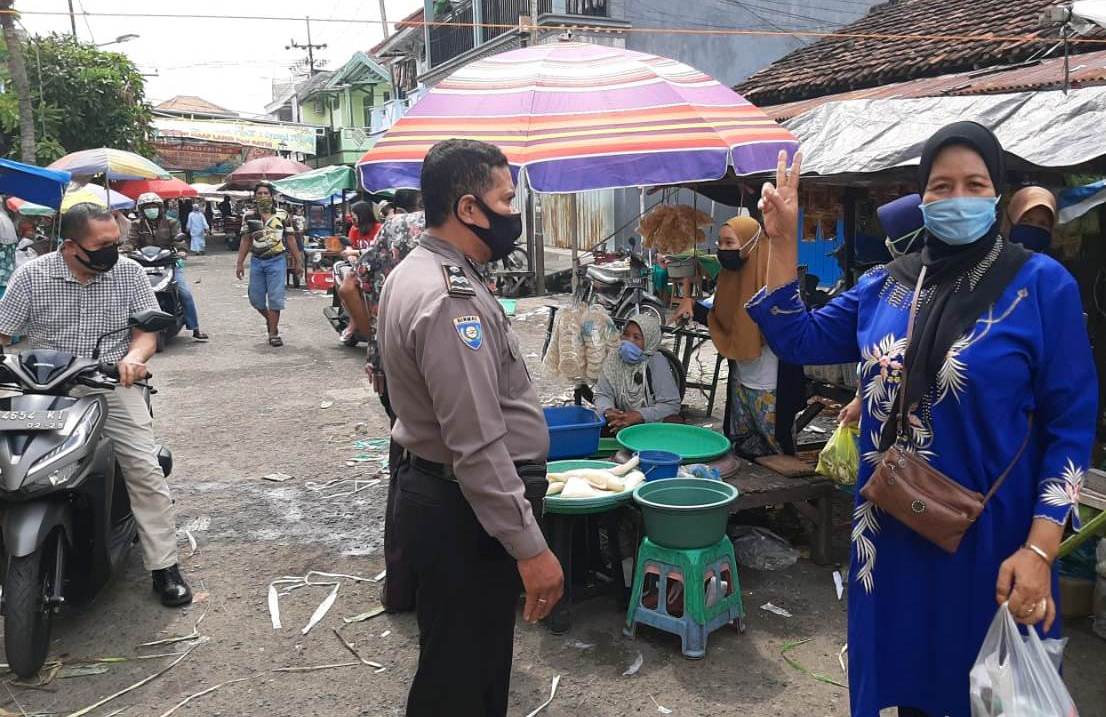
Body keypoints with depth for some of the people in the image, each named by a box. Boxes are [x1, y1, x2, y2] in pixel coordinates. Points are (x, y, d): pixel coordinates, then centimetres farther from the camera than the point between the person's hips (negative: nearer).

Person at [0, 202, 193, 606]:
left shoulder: (128, 273, 0)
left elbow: (148, 329, 1)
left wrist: (134, 356, -21)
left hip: (112, 385, 0)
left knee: (145, 469, -12)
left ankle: (164, 566, -3)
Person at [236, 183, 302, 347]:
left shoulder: (282, 216, 4)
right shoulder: (249, 218, 8)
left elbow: (290, 240, 7)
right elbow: (245, 242, 9)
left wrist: (298, 260, 5)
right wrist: (240, 263, 4)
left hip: (277, 261, -3)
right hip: (257, 261, 3)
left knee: (275, 297, -5)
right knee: (255, 298, 6)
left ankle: (273, 333, 2)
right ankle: (270, 319, 34)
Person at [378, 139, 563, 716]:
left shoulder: (416, 271, 9)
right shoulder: (450, 299, -25)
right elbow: (478, 446, -28)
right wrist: (530, 548, -22)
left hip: (433, 491, 10)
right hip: (463, 516, -10)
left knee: (464, 663, 24)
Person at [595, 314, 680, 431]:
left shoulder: (656, 362, -16)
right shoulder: (613, 358, -6)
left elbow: (671, 405, -21)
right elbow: (603, 394, -6)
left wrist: (637, 416, -33)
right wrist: (608, 411, -30)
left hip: (653, 423, -2)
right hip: (621, 421, 2)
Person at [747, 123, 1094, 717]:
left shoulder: (1042, 284, -9)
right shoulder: (884, 286, 4)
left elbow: (1072, 426, -9)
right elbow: (797, 338, 9)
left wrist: (1039, 550, -17)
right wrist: (782, 241, 0)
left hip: (990, 537, -4)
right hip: (893, 533, 4)